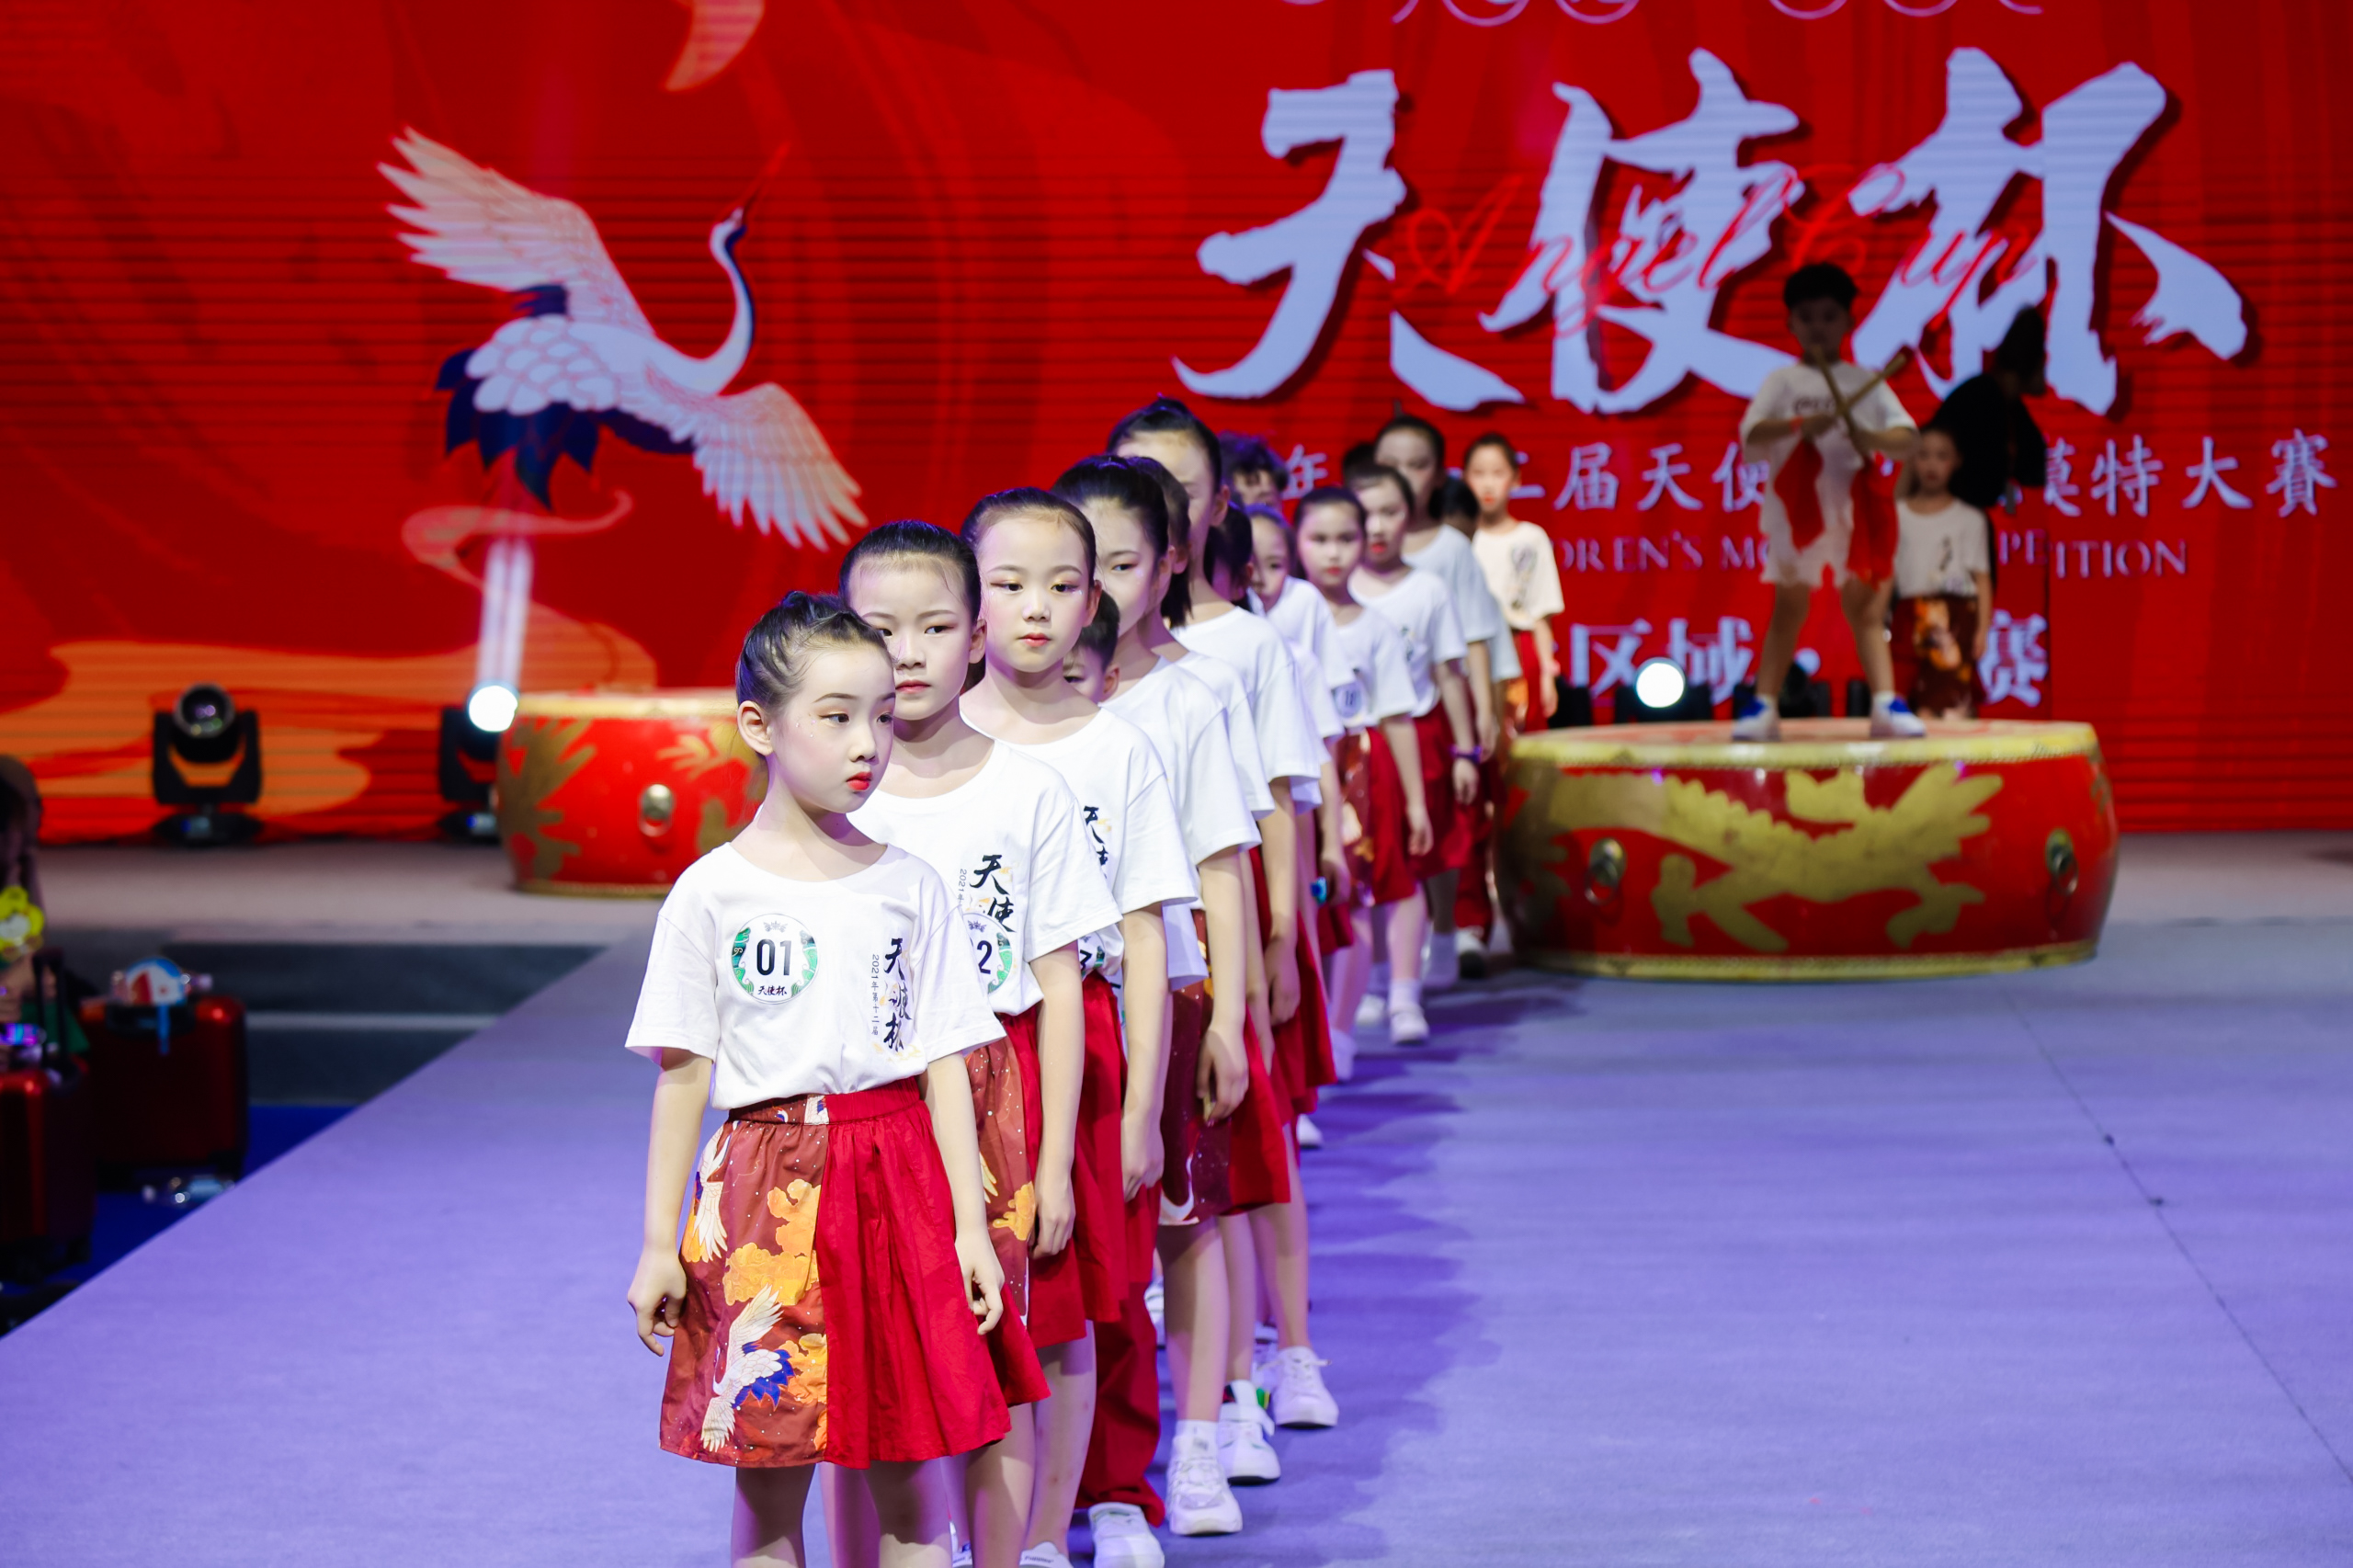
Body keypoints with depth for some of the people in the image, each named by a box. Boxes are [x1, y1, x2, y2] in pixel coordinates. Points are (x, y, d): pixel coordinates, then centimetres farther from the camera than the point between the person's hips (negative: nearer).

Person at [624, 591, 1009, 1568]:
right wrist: (660, 1242, -1)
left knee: (907, 1485, 4)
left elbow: (944, 1065, 7)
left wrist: (970, 1224, 2)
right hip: (766, 1188, -2)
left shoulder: (909, 886, 5)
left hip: (895, 1177, 2)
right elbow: (683, 1077, 1)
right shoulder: (712, 893, -1)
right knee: (769, 1489, 4)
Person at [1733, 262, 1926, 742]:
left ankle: (1886, 703, -9)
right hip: (1797, 512, 0)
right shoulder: (1782, 382, 6)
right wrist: (1799, 425, -25)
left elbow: (1905, 441, 0)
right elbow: (1751, 435, -8)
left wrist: (1871, 438, -22)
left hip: (1854, 512, 0)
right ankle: (1762, 706, 4)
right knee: (1789, 607, 5)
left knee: (1865, 608, -1)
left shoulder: (1866, 382, 9)